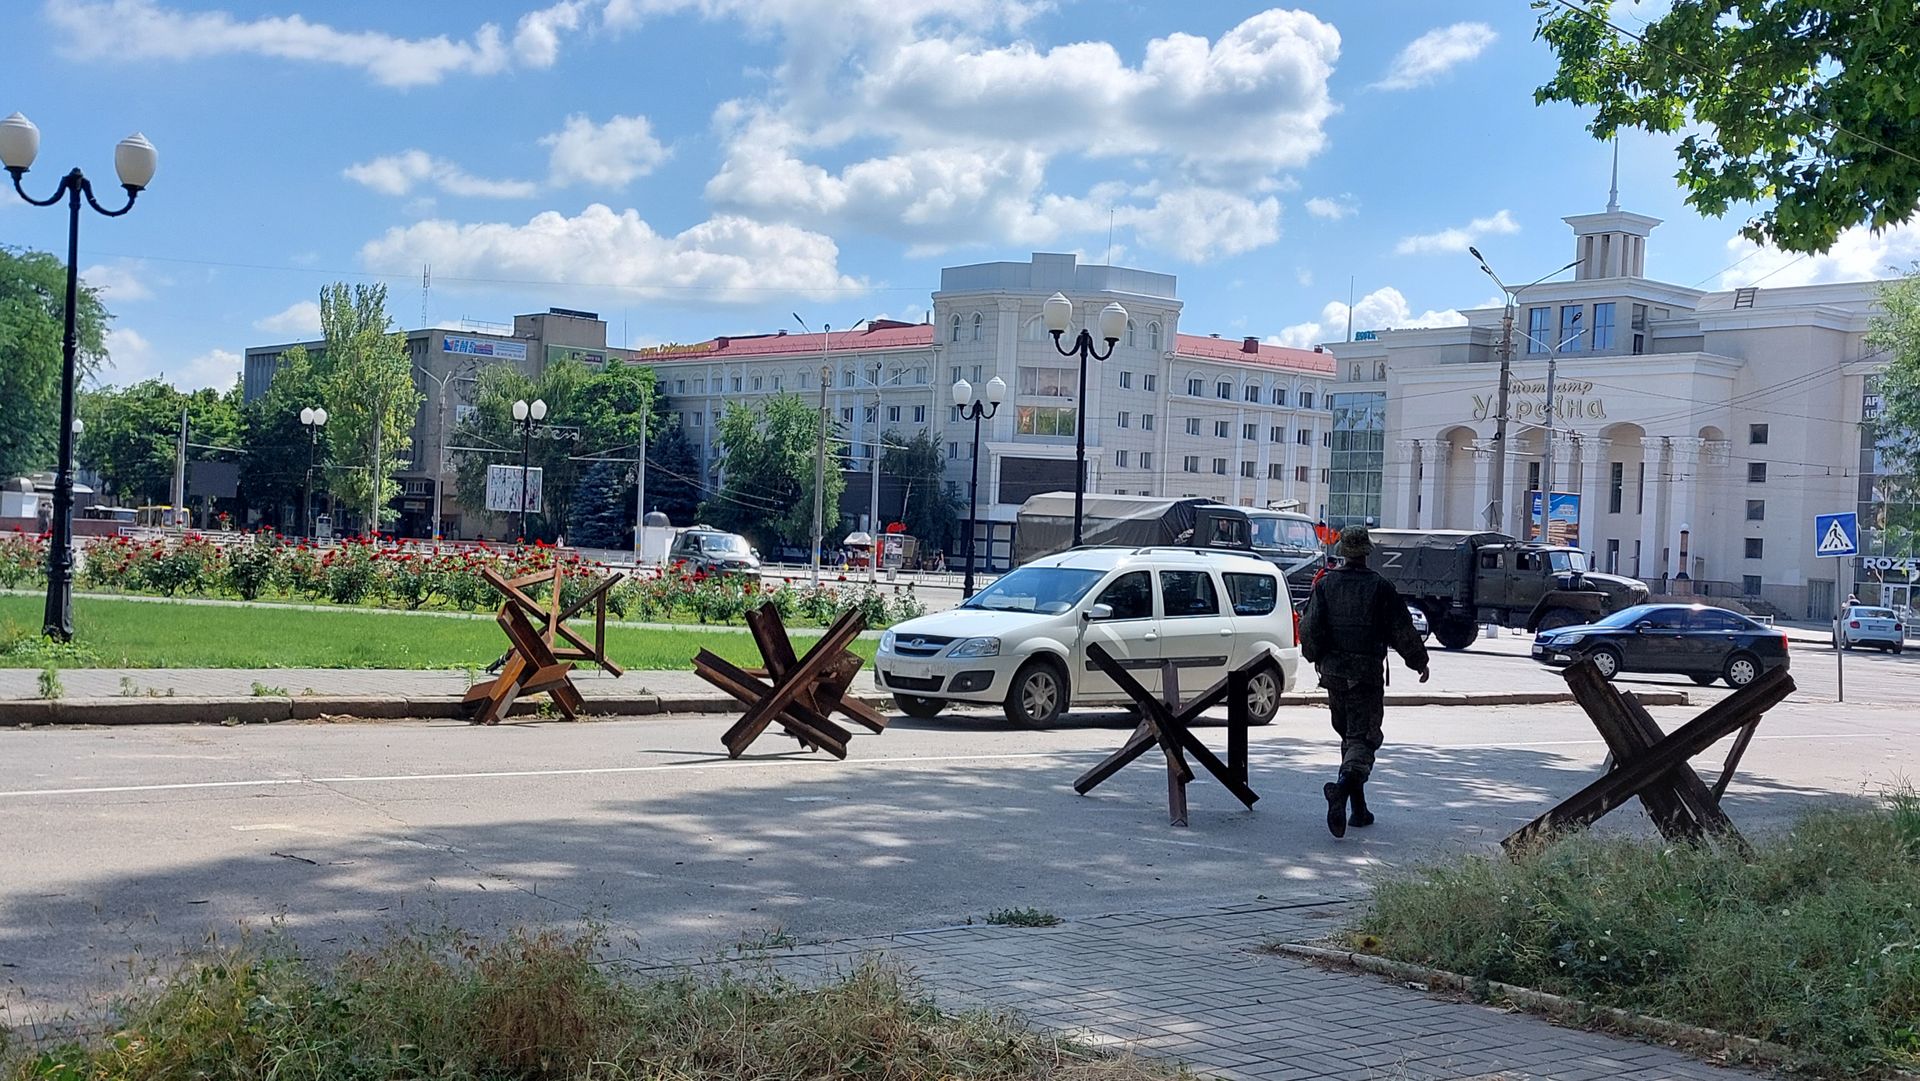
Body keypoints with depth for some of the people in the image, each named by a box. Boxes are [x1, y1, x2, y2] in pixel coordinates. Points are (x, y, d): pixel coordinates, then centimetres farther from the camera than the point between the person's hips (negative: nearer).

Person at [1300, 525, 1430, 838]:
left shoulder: (1325, 585, 2)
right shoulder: (1380, 587, -6)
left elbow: (1309, 627, 0)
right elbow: (1403, 631, -3)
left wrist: (1314, 656, 19)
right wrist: (1419, 662, 12)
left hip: (1333, 672, 4)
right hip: (1366, 673, -4)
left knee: (1349, 735, 17)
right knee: (1363, 738, -5)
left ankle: (1359, 809, 21)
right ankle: (1343, 786, -33)